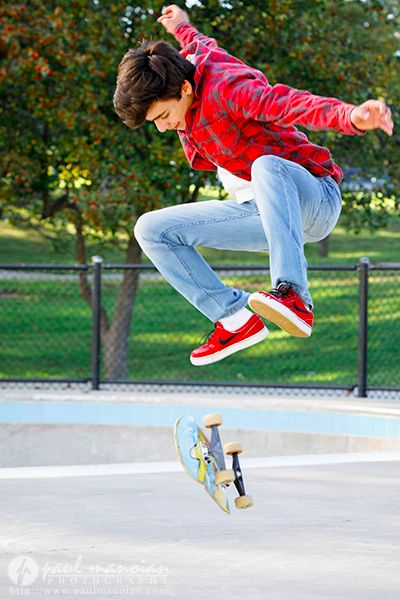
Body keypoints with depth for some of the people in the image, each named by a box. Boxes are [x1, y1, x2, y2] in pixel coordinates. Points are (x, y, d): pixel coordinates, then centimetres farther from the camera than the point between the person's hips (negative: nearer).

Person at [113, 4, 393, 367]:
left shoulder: (226, 87, -24)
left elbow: (293, 105, -42)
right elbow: (204, 47, 28)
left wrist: (353, 117, -60)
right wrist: (182, 30, 50)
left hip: (314, 198, -9)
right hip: (262, 213, 9)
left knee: (266, 166, -43)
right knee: (151, 230, 0)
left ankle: (294, 297, -51)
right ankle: (236, 318, -9)